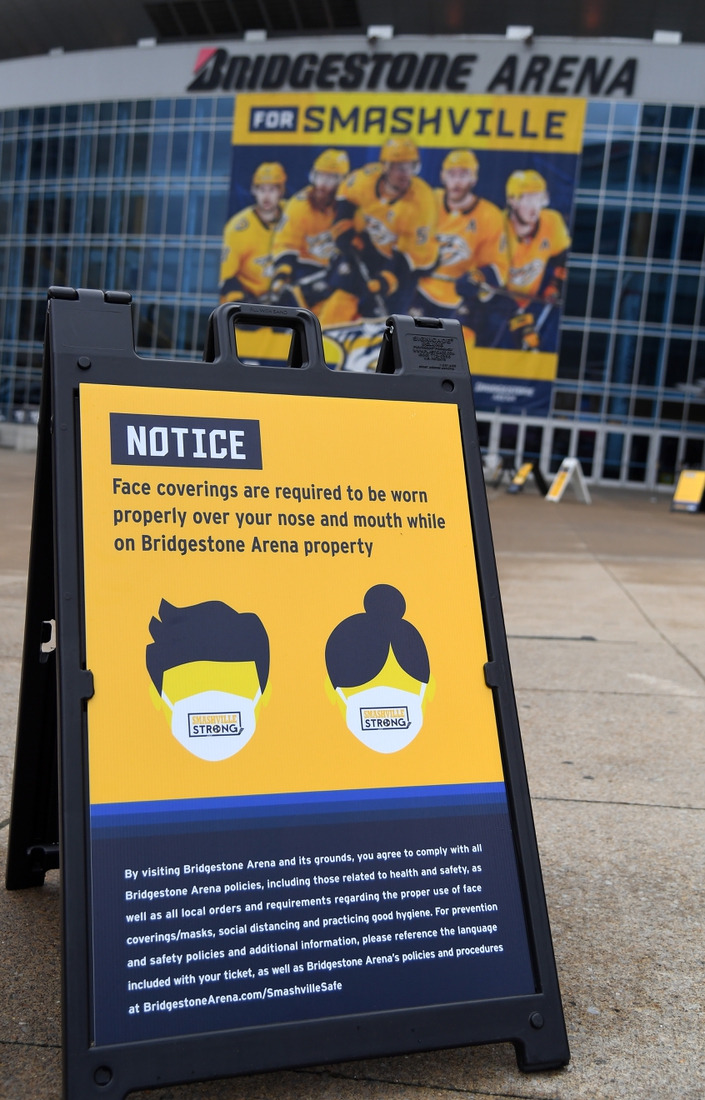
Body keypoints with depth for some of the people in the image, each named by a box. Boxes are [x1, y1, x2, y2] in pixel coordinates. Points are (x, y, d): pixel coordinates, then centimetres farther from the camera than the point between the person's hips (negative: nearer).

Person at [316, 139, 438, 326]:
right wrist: (345, 235, -6)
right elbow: (344, 198, 2)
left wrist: (386, 280, -32)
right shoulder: (366, 178, -21)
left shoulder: (422, 203, -29)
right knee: (343, 292, -7)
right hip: (363, 247, 3)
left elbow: (414, 252, -24)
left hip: (398, 256, -3)